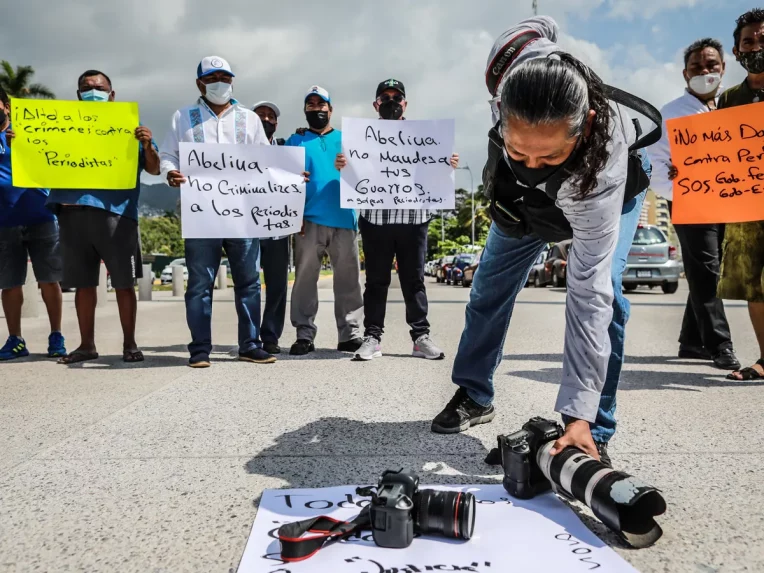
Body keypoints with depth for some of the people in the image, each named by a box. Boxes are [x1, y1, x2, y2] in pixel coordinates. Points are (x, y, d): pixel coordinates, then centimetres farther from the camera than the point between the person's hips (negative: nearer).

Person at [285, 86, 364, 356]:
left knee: (348, 279, 2)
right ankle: (304, 334, 2)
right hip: (310, 219, -1)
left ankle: (350, 334, 8)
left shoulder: (346, 139, 19)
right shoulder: (296, 140, 15)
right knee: (305, 278, -3)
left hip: (344, 218, 2)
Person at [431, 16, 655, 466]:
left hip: (606, 190, -4)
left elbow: (589, 295, -46)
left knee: (603, 289, -26)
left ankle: (594, 433, -10)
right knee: (490, 288, 8)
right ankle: (474, 396, 28)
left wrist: (579, 415, -46)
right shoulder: (516, 64, -40)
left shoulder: (601, 164, -47)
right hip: (523, 196, 5)